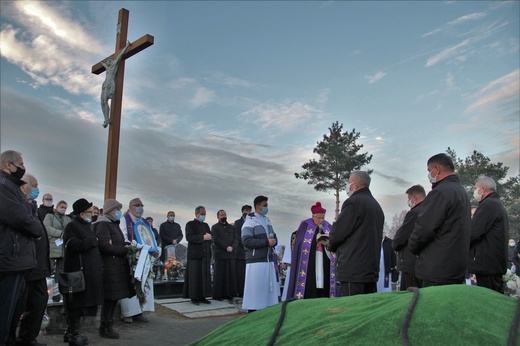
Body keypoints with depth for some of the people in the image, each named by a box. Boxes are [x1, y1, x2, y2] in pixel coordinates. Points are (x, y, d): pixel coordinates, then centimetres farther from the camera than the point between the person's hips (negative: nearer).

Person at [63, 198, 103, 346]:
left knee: (83, 301, 14)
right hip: (78, 271, -9)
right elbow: (74, 245, -23)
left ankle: (71, 331, 25)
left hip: (88, 270, 9)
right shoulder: (72, 226, -10)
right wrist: (92, 240, -11)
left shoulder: (86, 225, 19)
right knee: (78, 302, -3)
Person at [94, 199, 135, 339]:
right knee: (110, 298, -3)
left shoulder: (114, 224, 22)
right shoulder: (103, 224, -10)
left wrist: (126, 246, 8)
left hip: (118, 265, 9)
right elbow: (104, 246, -19)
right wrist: (124, 250, -14)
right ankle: (105, 327, 10)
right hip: (109, 267, -9)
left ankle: (108, 326, 22)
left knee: (114, 297, 12)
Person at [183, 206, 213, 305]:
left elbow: (210, 236, 19)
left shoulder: (206, 225, 20)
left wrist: (209, 237, -6)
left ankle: (202, 296, 11)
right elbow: (189, 237, -13)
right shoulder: (190, 224, 0)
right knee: (195, 276, -3)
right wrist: (202, 237, -20)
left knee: (205, 276, 5)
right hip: (194, 254, -6)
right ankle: (194, 297, 4)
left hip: (205, 255, 6)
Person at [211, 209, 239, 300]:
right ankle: (217, 295, 3)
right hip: (220, 254, -4)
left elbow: (236, 239, 11)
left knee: (231, 275, 3)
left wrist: (232, 247, -8)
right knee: (219, 275, -3)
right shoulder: (215, 227, 5)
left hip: (231, 254, 4)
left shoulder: (231, 227, 19)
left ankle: (228, 294, 9)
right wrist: (226, 247, -12)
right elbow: (216, 240, -7)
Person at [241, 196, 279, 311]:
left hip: (269, 261, 7)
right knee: (255, 289, -5)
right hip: (256, 261, -7)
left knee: (268, 288, 10)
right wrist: (266, 242, -18)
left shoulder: (267, 221, 18)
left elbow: (274, 237, 22)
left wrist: (274, 241, -4)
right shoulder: (250, 221, -7)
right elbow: (246, 241, -17)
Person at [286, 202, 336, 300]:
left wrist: (328, 242, -14)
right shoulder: (305, 225, 1)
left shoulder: (328, 227, 11)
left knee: (323, 284, -1)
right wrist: (315, 240, -15)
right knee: (308, 287, -8)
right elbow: (299, 242, -7)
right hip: (308, 262, -3)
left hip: (324, 263, 3)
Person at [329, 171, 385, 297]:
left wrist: (331, 245, 9)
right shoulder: (376, 205, 18)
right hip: (372, 269, 9)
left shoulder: (353, 202, -10)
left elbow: (337, 232, -13)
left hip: (352, 271, -9)